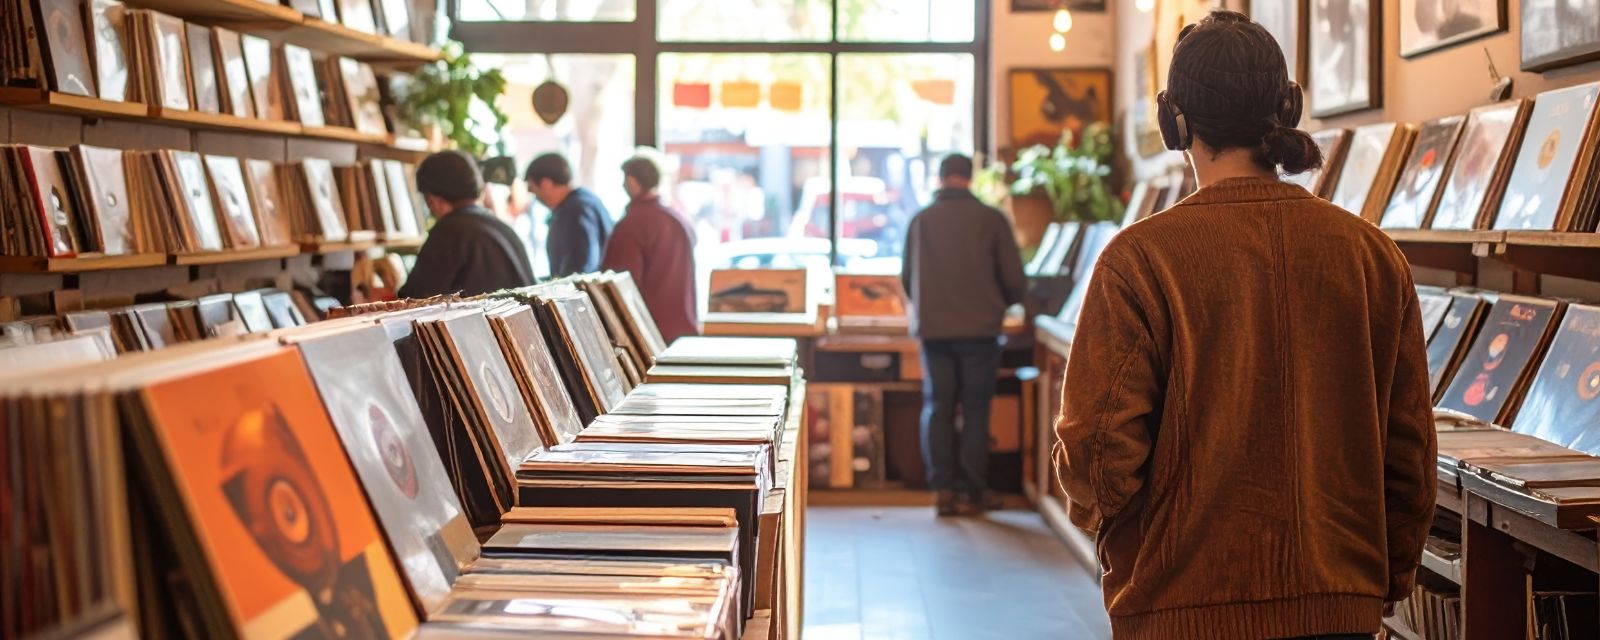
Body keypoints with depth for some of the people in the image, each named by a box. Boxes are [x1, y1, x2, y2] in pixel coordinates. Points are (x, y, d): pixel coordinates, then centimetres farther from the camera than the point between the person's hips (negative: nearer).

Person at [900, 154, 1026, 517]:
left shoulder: (921, 221, 5)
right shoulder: (991, 219, -2)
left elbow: (907, 279, 13)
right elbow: (1015, 282, -3)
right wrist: (1000, 304, 19)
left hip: (933, 329, 2)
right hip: (979, 328, -2)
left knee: (937, 408, 10)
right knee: (975, 411, 5)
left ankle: (944, 489, 3)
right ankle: (972, 494, 6)